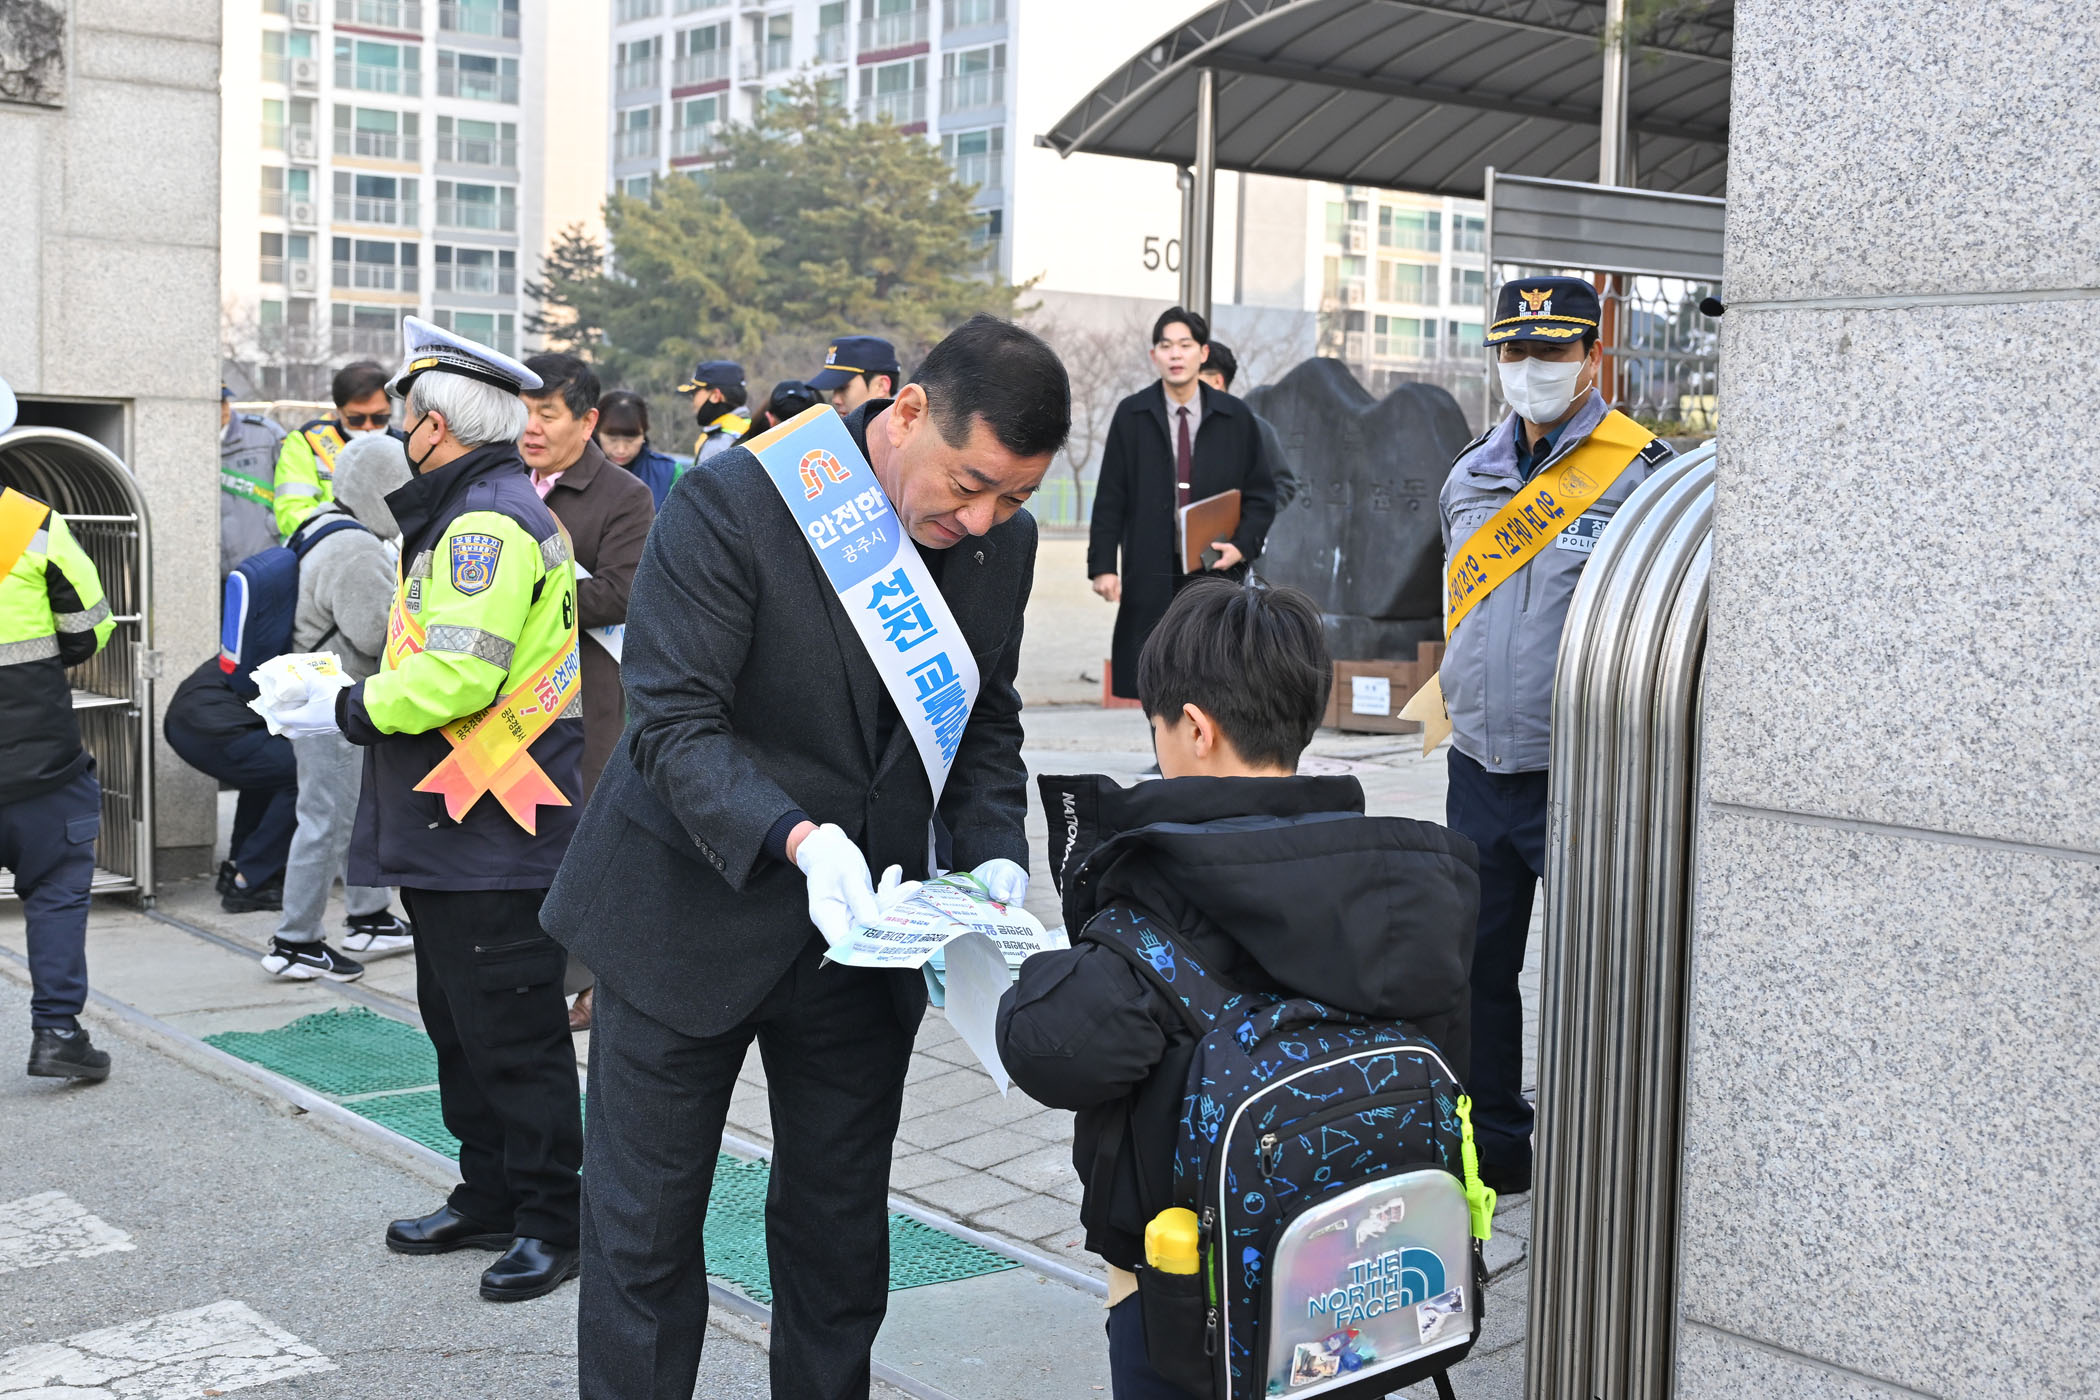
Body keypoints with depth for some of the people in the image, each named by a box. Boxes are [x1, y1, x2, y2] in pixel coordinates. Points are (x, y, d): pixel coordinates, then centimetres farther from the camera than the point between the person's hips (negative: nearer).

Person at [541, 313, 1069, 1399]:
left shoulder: (1003, 543, -2)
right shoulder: (731, 503, -20)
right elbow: (675, 724, -22)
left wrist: (993, 857, -9)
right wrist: (800, 841, -36)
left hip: (861, 933, 5)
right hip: (692, 915, -4)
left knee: (841, 1228, 16)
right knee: (645, 1228, 7)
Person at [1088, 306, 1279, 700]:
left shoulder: (1236, 418, 5)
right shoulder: (1131, 415, 3)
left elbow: (1261, 495, 9)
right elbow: (1109, 498, 2)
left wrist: (1242, 545, -8)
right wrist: (1103, 565, -5)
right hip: (1151, 578, 0)